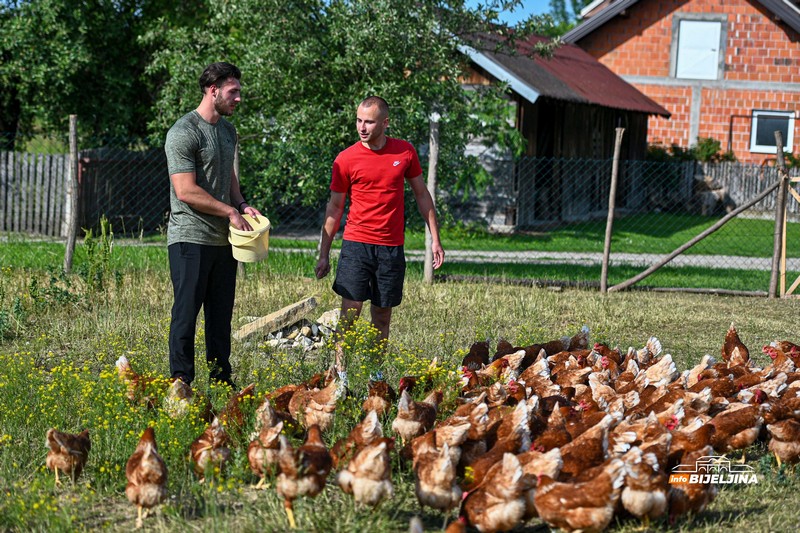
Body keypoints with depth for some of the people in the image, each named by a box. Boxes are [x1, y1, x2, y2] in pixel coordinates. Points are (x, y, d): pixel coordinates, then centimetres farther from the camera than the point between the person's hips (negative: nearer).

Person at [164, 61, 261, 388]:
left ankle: (222, 382, 17)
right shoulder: (184, 133, -12)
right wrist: (230, 211, -13)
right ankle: (181, 384, 2)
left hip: (223, 239, 8)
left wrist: (242, 205, 7)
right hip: (190, 238, -8)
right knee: (186, 313, -3)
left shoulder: (228, 130, 15)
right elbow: (186, 191, -18)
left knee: (221, 315, 11)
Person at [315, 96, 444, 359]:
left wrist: (435, 239, 11)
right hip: (356, 244, -2)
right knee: (350, 311, -8)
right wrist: (324, 254, 4)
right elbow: (334, 207, 5)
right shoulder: (346, 159, -2)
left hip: (392, 248, 2)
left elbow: (421, 194, 14)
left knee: (382, 315, 8)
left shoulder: (405, 152, 4)